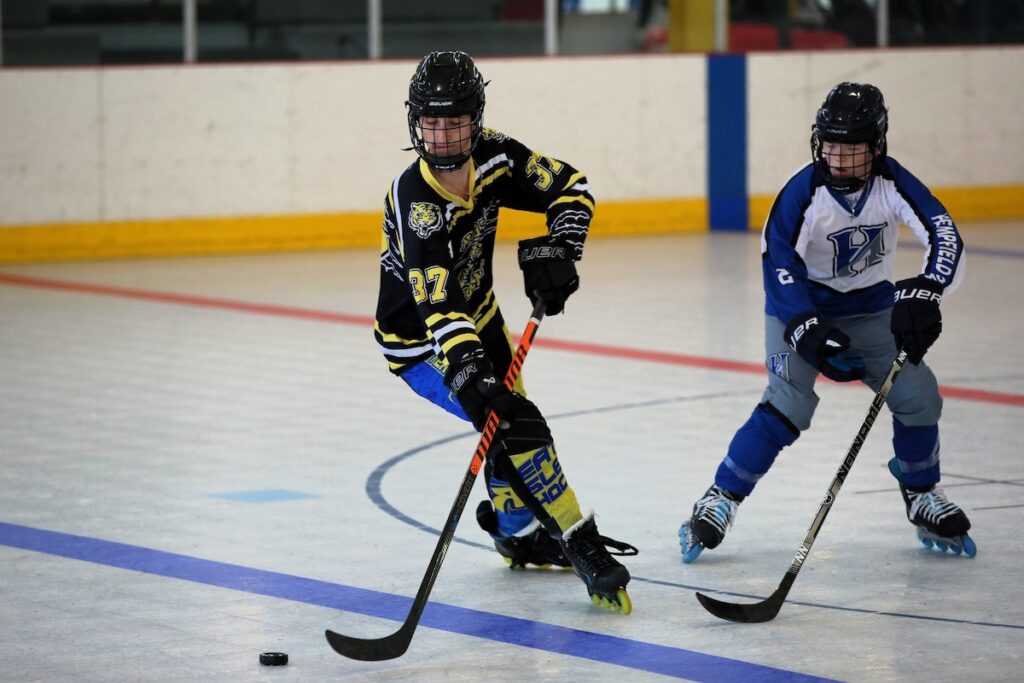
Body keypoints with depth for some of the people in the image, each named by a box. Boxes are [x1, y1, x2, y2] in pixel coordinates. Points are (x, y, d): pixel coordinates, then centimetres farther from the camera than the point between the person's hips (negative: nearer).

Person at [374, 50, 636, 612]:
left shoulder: (492, 157, -16)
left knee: (510, 432, 20)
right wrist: (470, 376, -54)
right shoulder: (416, 203, -34)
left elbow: (570, 186, -4)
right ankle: (584, 550, -13)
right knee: (516, 425, -20)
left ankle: (516, 531, 46)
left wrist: (557, 249, -22)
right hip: (420, 343, -7)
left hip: (477, 319, 7)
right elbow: (437, 305, -43)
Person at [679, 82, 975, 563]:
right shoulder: (803, 193, -24)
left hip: (870, 306, 4)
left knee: (917, 394, -8)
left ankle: (921, 496, 17)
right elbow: (780, 268, -26)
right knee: (789, 403, -22)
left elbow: (945, 238, -23)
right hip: (800, 306, -4)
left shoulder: (893, 183, -17)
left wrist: (922, 294, -40)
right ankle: (721, 499, -12)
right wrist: (810, 333, -37)